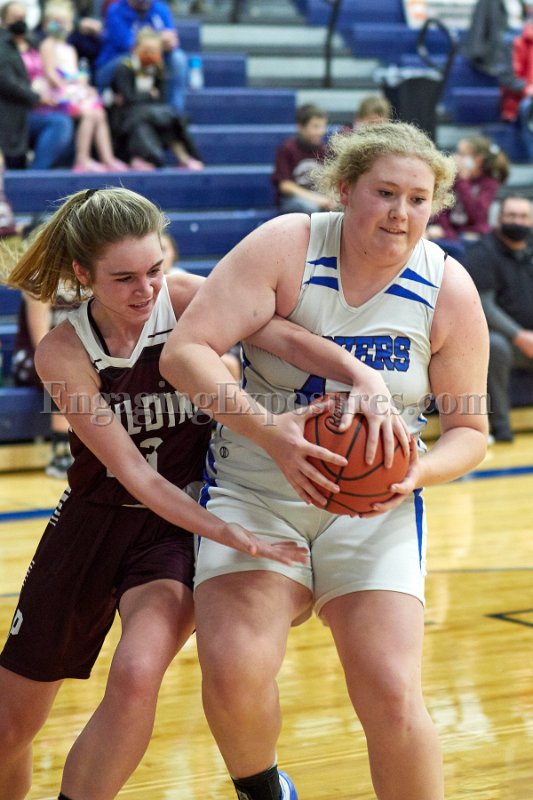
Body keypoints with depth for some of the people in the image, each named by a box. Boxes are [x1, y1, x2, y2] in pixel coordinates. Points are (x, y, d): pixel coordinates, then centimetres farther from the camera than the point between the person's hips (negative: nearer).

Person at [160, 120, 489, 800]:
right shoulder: (288, 246, -12)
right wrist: (268, 431, -32)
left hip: (374, 507, 1)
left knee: (391, 698, -15)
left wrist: (422, 472, -19)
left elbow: (469, 429, 3)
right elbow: (183, 352, -19)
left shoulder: (449, 291, -6)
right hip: (255, 490, -1)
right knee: (234, 671, -21)